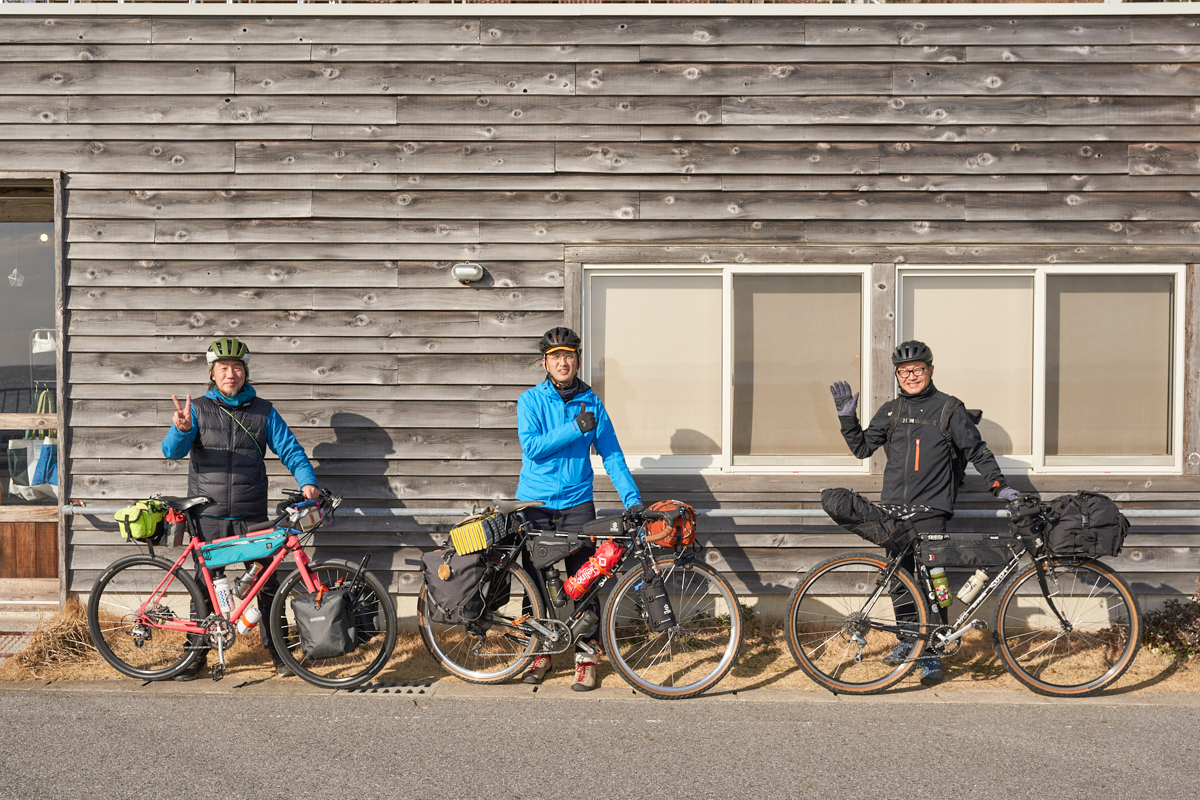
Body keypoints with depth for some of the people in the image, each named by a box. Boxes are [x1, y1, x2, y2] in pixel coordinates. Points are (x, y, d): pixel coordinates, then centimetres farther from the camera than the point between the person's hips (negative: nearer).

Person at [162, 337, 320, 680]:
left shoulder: (263, 411, 6)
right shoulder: (198, 409, 3)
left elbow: (290, 449, 3)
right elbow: (172, 451, -8)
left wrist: (307, 481, -15)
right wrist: (180, 429, -32)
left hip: (252, 519, 1)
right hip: (209, 518, -1)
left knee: (267, 584, 3)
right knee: (205, 586, 7)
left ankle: (277, 651, 16)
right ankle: (197, 653, 20)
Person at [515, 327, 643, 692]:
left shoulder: (591, 403, 4)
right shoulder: (531, 400, -1)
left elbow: (611, 453, 3)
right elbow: (531, 446, -15)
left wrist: (632, 498, -6)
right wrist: (575, 428, -22)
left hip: (577, 503, 1)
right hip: (535, 504, -1)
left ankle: (586, 657, 8)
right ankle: (540, 651, 21)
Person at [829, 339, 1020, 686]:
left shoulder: (949, 408, 2)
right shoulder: (890, 411, 13)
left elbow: (977, 450, 6)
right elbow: (862, 447, 18)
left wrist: (1000, 485, -1)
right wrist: (847, 417, 7)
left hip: (930, 508, -4)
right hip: (893, 508, 4)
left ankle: (931, 654, -2)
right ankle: (909, 639, 24)